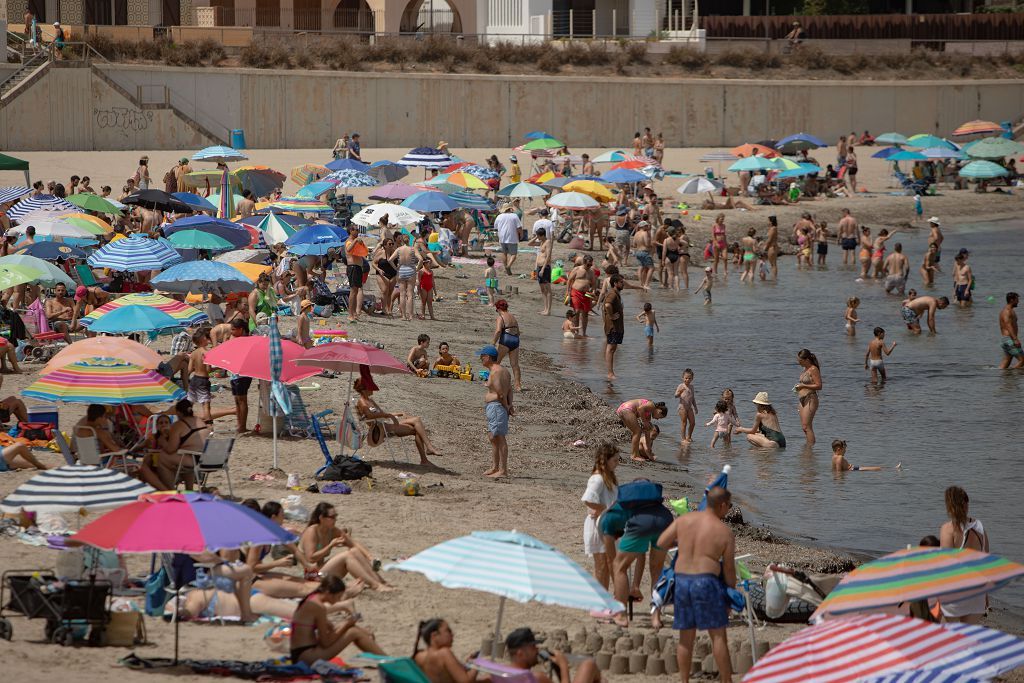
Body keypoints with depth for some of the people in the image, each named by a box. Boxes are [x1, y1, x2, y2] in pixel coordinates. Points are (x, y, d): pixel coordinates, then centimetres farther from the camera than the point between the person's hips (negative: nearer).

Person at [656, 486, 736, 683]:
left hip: (681, 580, 4)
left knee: (686, 637, 12)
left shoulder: (683, 520, 5)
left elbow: (661, 543, 7)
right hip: (706, 582, -4)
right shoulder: (725, 533, -3)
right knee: (718, 636, 2)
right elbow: (729, 569, 2)